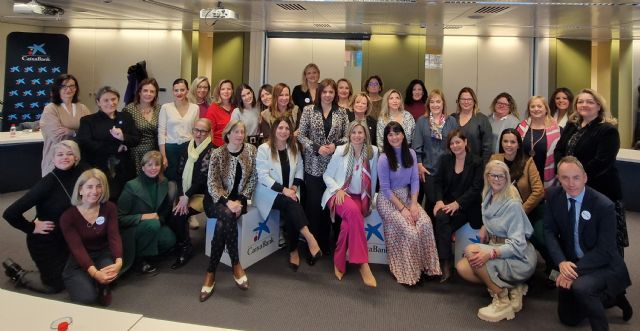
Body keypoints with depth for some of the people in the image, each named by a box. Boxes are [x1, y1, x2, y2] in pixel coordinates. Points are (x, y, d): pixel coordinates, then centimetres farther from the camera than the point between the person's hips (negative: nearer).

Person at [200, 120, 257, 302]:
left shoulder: (251, 150, -1)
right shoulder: (217, 153, -6)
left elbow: (253, 178, 0)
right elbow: (212, 183, -11)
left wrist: (240, 200, -13)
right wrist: (227, 202, -26)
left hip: (239, 199, 1)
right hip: (218, 199, -1)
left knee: (222, 225, -30)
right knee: (228, 216, -35)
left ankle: (211, 273, -21)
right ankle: (236, 265, -24)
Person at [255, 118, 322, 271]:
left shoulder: (294, 147, 8)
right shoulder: (264, 148, -8)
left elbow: (299, 169, 11)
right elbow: (263, 177, -14)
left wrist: (294, 187, -7)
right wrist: (283, 190, -21)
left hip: (289, 192, 3)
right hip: (269, 192, -3)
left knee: (289, 212, -28)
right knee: (290, 203, -33)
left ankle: (294, 251, -15)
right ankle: (309, 237, -37)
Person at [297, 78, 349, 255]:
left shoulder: (341, 112, 6)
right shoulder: (308, 110, 1)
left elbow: (346, 136, 7)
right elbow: (301, 135, 0)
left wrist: (335, 145, -12)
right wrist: (317, 148, -13)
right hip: (314, 165, -1)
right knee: (314, 204, -1)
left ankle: (326, 243, 20)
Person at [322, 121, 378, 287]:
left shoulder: (373, 151, 1)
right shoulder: (340, 151, -3)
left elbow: (373, 178, 10)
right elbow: (327, 175, 4)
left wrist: (369, 201, 9)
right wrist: (338, 189, -12)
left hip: (360, 197, 2)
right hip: (339, 194, -2)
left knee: (348, 224, -31)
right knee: (353, 211, -37)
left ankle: (339, 262, -6)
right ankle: (363, 264, -37)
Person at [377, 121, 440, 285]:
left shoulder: (411, 154, 1)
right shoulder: (384, 159, -13)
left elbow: (415, 180, 1)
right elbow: (386, 189, -13)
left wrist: (414, 204, -11)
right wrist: (402, 209, -17)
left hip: (407, 196, 5)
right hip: (388, 200, -4)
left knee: (425, 223, -22)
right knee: (410, 231, -24)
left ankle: (426, 266, -8)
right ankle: (409, 272, -4)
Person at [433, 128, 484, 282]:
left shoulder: (476, 162, -1)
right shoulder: (445, 159, 11)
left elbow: (476, 188, -8)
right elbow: (438, 182, 8)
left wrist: (457, 203, -19)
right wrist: (439, 200, -11)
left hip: (467, 206, -3)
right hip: (447, 203, 3)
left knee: (442, 220, -30)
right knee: (440, 217, -31)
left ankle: (445, 263, -19)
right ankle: (445, 262, -23)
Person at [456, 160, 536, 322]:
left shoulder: (513, 204, -19)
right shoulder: (488, 196, 4)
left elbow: (517, 244, -24)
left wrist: (491, 253, -37)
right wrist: (485, 227, 5)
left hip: (517, 257, -7)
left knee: (471, 250, -27)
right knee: (462, 267, -12)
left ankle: (503, 301, -14)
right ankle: (509, 287, 0)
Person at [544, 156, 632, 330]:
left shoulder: (604, 205, -23)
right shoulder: (553, 195, -10)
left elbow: (604, 250, -22)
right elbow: (549, 231, -7)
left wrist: (576, 270, -29)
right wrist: (562, 262, -21)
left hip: (603, 266, -5)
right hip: (570, 263, 5)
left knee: (580, 287, -39)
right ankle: (611, 297, 35)